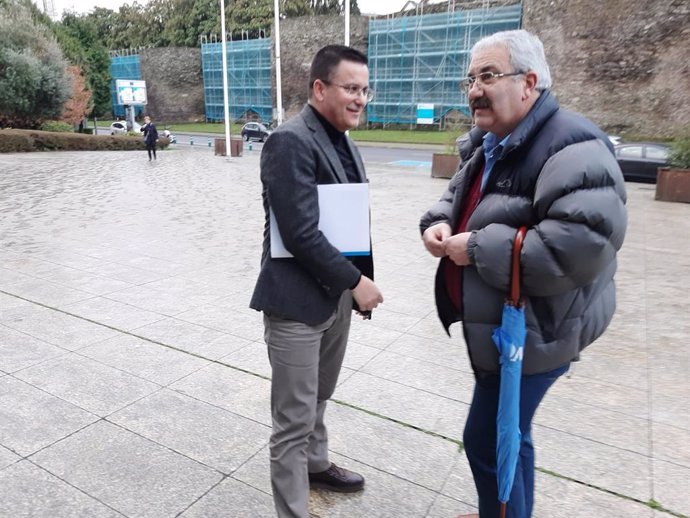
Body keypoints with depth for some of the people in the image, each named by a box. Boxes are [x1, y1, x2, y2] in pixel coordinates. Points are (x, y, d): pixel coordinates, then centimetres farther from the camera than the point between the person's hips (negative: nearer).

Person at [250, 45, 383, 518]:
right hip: (299, 299, -8)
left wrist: (359, 282, 7)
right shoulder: (290, 141, -16)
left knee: (318, 399, 26)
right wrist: (355, 282, -16)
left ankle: (316, 463, 48)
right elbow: (301, 233, -22)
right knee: (295, 419, 5)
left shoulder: (346, 144, 12)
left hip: (338, 296, 8)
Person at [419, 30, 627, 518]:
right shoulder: (494, 147, 11)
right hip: (497, 323, 9)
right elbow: (457, 197, 24)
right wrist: (438, 224, -1)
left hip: (531, 331, -9)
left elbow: (584, 242, -33)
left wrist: (478, 248, -25)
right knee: (507, 435, 22)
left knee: (487, 440, 1)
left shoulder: (571, 144, -21)